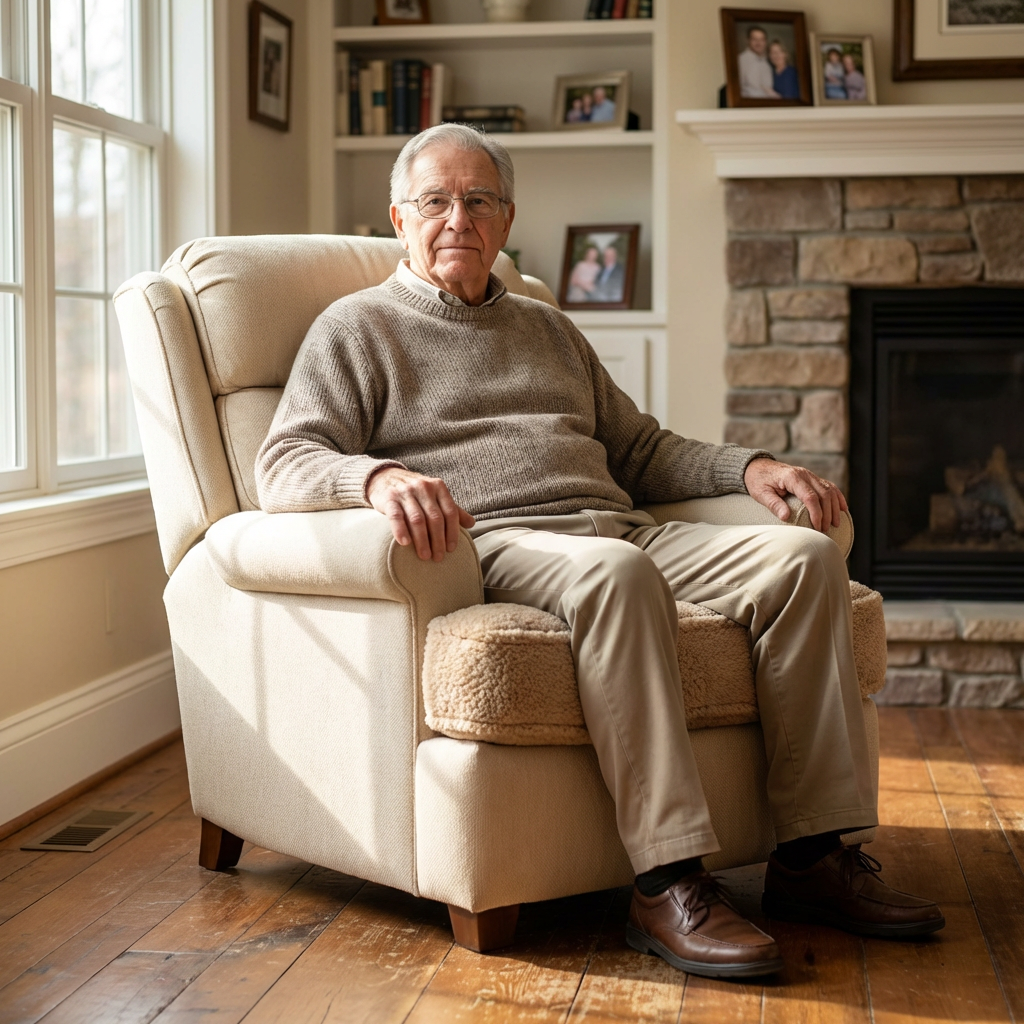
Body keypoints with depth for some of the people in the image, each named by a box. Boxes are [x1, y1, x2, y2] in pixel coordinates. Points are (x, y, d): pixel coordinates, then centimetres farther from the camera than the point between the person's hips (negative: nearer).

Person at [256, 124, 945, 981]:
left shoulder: (548, 330, 30)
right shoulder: (357, 328, 12)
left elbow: (643, 451, 31)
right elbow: (283, 465, -3)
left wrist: (750, 467, 13)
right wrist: (377, 475, -25)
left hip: (617, 527, 6)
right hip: (488, 547, -6)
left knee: (805, 554, -16)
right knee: (614, 570, -40)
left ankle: (813, 856, -16)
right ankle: (668, 885, -39)